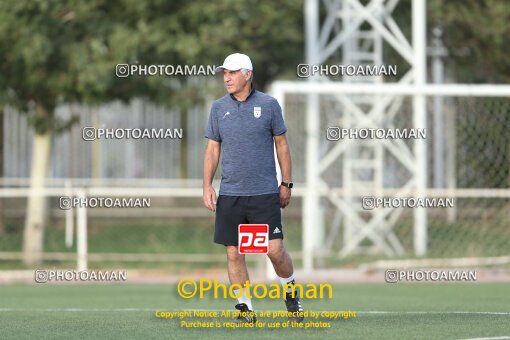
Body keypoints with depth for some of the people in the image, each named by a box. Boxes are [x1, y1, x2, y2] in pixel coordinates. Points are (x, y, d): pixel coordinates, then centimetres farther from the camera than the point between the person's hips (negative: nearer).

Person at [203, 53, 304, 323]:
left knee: (275, 250, -7)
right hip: (230, 195, 2)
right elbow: (212, 149, 10)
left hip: (265, 193, -2)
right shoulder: (219, 108, 7)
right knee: (234, 254, 0)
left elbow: (282, 145, 7)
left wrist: (286, 183, 4)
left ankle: (291, 294, 19)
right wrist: (207, 185, 1)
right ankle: (245, 308, 10)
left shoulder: (269, 105, 1)